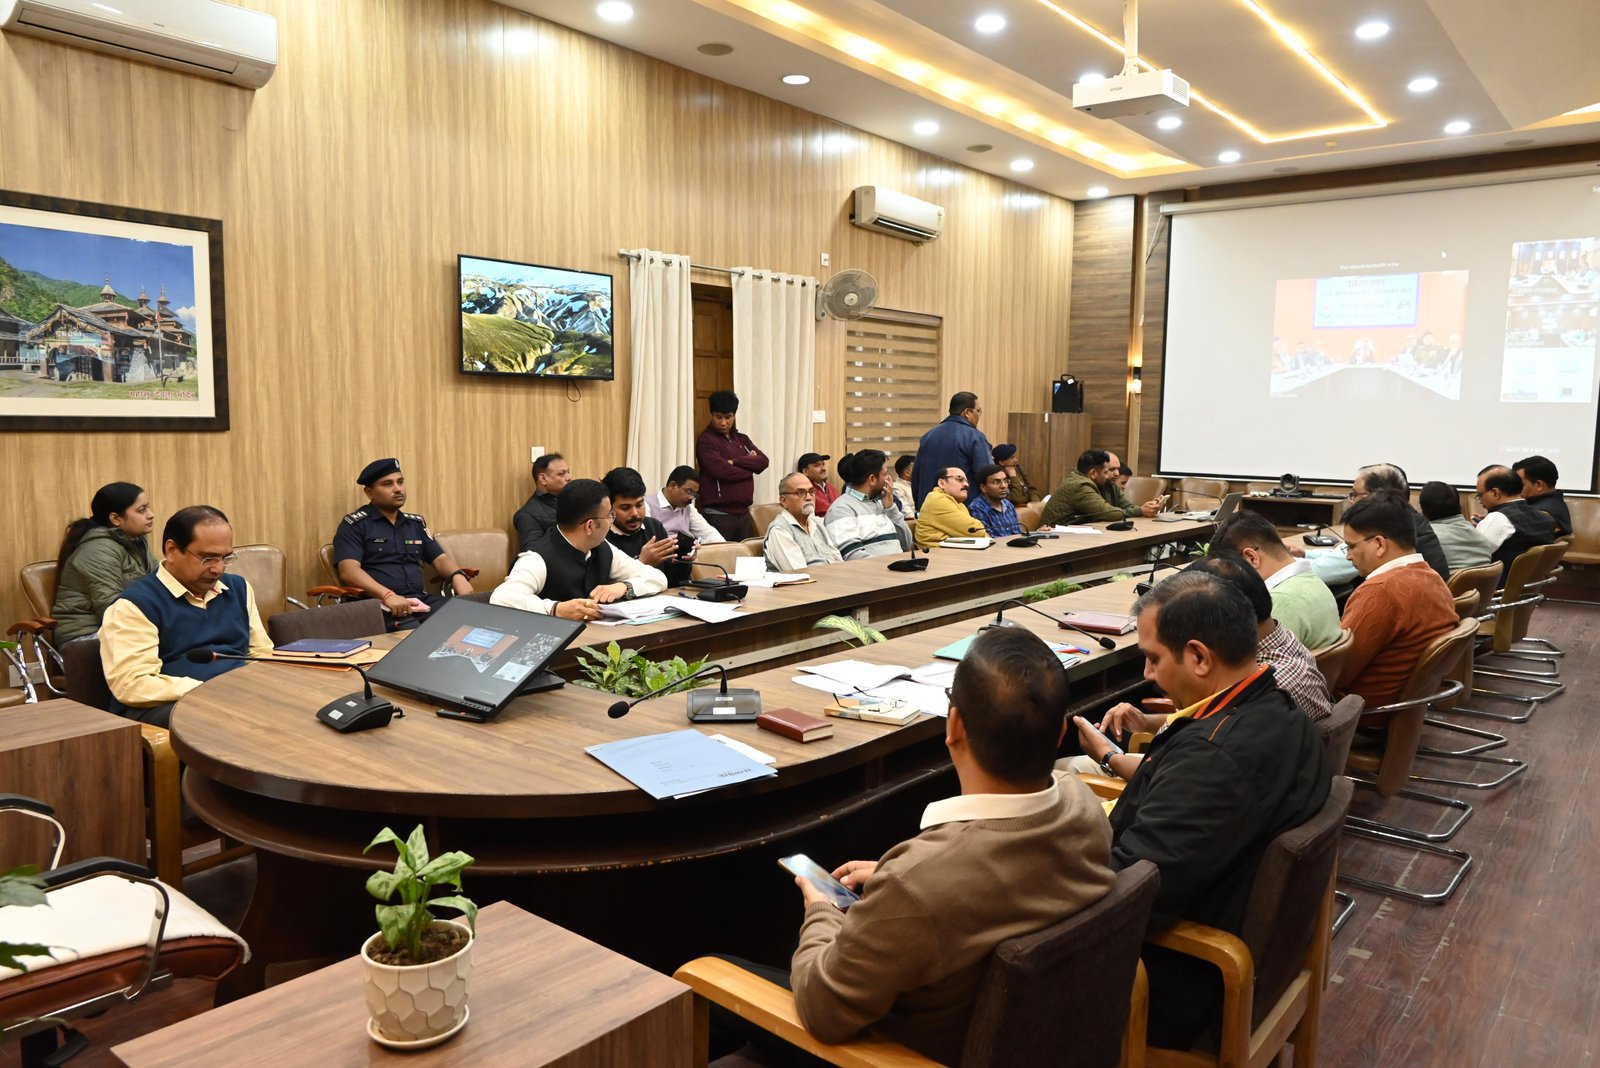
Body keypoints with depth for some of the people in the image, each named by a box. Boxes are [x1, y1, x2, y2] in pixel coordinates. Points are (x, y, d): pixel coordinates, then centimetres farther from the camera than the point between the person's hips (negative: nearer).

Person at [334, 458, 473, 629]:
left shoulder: (416, 522, 21)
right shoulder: (354, 524, 2)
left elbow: (440, 558, 19)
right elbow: (348, 571, -12)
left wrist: (458, 576, -6)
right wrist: (387, 595, -27)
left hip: (420, 599, 6)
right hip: (377, 604, -6)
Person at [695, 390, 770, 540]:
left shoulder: (741, 439, 17)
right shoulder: (706, 441, -5)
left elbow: (763, 461, 2)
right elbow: (723, 471, -18)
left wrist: (735, 461, -12)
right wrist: (749, 466, -2)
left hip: (743, 512, 6)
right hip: (719, 515, -6)